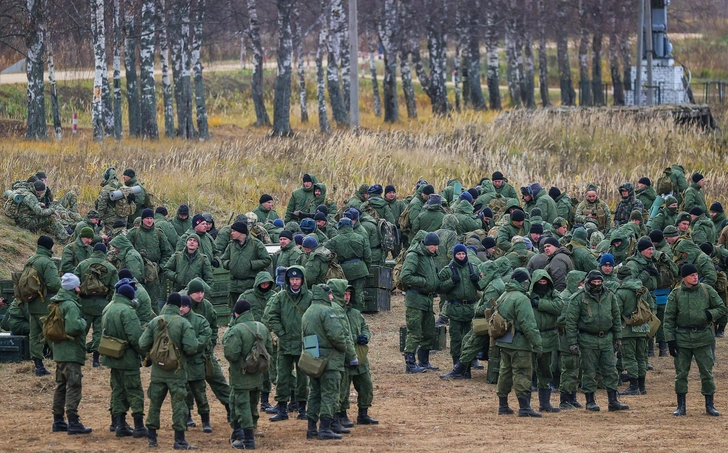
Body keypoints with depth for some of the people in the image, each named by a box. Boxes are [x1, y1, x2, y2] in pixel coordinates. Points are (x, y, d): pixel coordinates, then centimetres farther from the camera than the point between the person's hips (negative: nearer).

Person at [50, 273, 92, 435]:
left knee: (61, 386, 15)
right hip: (71, 353, -10)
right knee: (73, 387, -8)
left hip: (59, 353, 10)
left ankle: (58, 421, 21)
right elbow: (73, 327, -29)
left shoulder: (55, 303, 13)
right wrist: (83, 323, -11)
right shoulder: (70, 305, -17)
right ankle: (73, 422, -11)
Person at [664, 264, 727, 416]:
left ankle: (710, 405, 13)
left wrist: (709, 314, -12)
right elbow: (669, 319, 2)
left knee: (707, 372, 3)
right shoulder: (675, 294, -1)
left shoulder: (707, 290, 1)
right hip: (682, 339, 0)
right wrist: (670, 339, -5)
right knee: (681, 373, 4)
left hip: (703, 337, 0)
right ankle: (681, 406, 14)